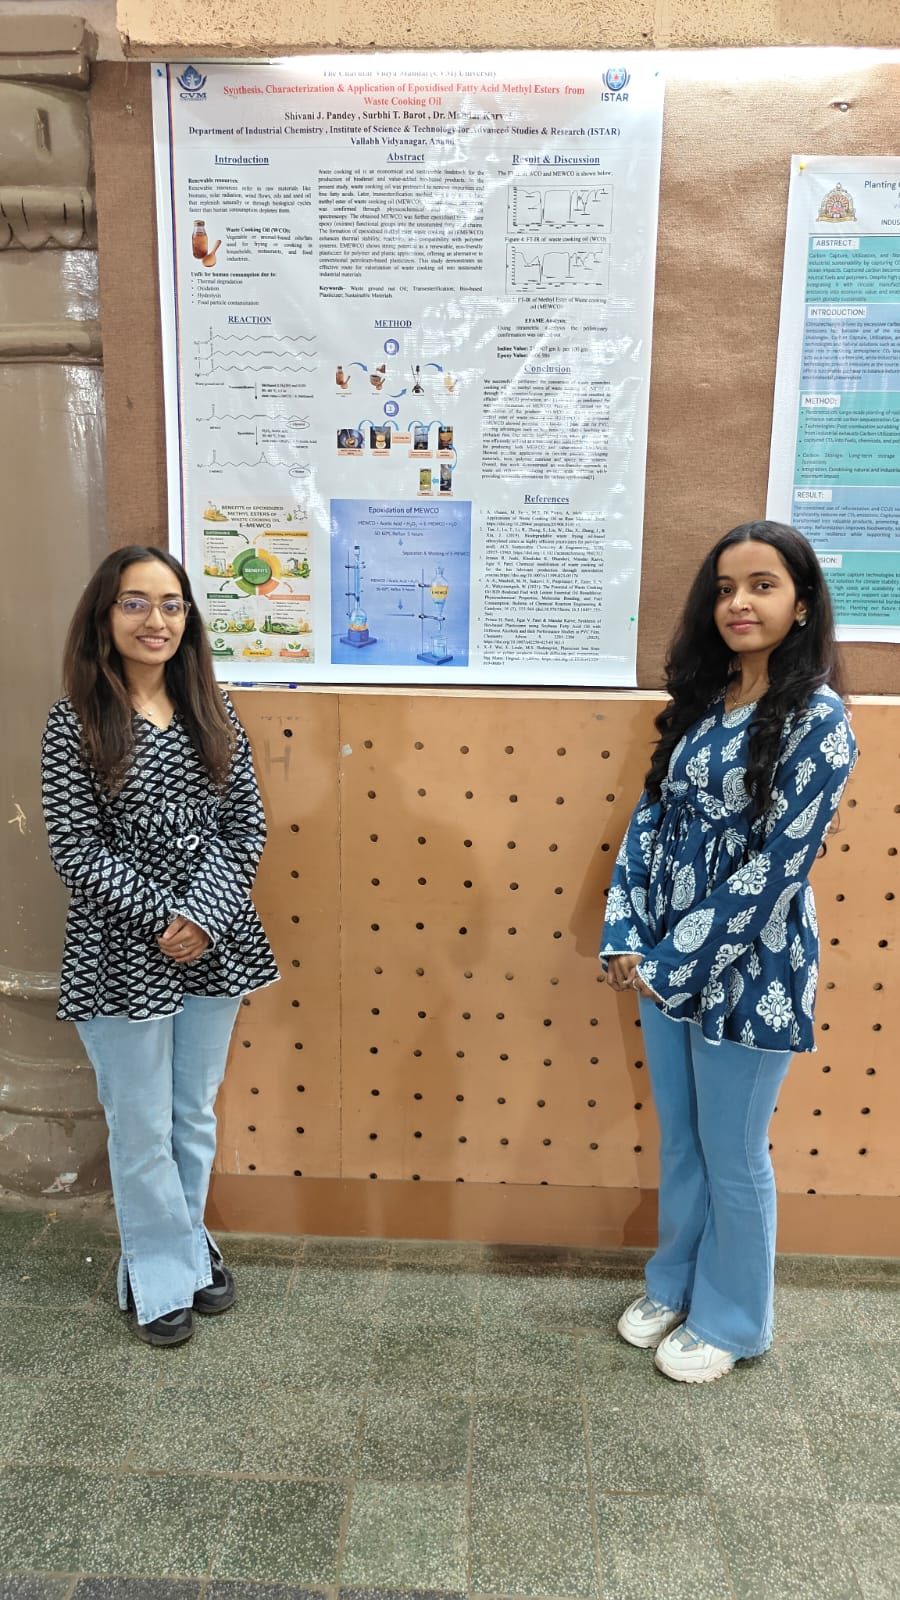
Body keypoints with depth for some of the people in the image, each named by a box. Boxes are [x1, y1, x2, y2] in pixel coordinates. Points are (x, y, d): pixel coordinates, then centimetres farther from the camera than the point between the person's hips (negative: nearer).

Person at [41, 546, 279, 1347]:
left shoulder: (212, 711, 2)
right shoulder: (74, 723, -8)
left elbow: (247, 825, -1)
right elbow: (76, 848, -11)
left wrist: (204, 914, -13)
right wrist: (160, 918, -15)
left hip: (214, 943, 4)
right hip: (123, 951, -3)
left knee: (196, 1115, 19)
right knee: (143, 1128, 11)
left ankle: (187, 1243, 42)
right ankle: (161, 1273, 33)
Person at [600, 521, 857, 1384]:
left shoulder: (818, 721, -15)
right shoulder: (700, 701, 5)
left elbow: (776, 867, -19)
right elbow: (650, 820, 5)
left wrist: (671, 964, -17)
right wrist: (624, 941, -5)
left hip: (746, 969, -6)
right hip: (662, 959, 6)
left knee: (732, 1157, 12)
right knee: (679, 1142, 21)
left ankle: (728, 1320, 34)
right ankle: (675, 1285, 43)